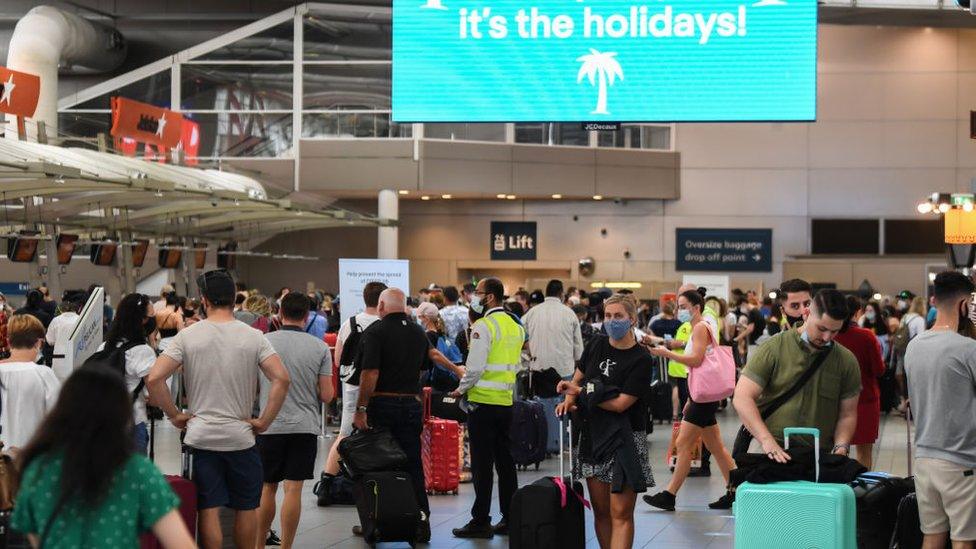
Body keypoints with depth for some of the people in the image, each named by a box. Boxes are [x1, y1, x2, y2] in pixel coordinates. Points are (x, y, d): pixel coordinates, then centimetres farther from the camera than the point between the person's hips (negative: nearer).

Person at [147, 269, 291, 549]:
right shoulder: (253, 337, -4)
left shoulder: (188, 336, -3)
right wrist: (264, 421, -5)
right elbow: (281, 379, -14)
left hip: (201, 438, 0)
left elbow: (154, 379, -11)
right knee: (247, 507, 13)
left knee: (209, 509, 2)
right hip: (241, 437, 0)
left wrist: (174, 415, 1)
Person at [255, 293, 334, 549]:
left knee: (267, 487, 12)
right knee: (293, 490, 1)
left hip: (270, 425, 0)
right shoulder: (320, 348, -2)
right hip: (305, 427, 0)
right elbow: (327, 395, -2)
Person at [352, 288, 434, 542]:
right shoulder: (419, 333, 7)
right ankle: (421, 520, 3)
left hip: (382, 404, -4)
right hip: (412, 405, 4)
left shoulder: (375, 331, -10)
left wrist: (360, 409, -15)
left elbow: (370, 373, -18)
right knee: (413, 466, 7)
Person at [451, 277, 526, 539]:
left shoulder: (484, 326, -13)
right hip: (506, 401, 7)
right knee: (505, 461, 11)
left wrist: (461, 389, -3)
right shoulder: (516, 326, 11)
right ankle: (509, 518, 14)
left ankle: (481, 521, 1)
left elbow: (475, 366, -18)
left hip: (483, 400, -7)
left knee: (482, 464, -3)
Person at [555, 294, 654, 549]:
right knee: (600, 511, 10)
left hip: (625, 440, -6)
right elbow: (577, 377, 21)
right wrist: (569, 401, 0)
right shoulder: (597, 345, 6)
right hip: (592, 435, 6)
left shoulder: (641, 360, -11)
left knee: (621, 514, -7)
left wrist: (579, 392, -11)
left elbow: (620, 404, -16)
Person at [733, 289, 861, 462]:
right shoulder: (774, 349, -1)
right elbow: (742, 398, -6)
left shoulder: (847, 361, 9)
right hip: (772, 455, -2)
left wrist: (841, 448, -5)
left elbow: (847, 415, 14)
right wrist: (767, 441, -18)